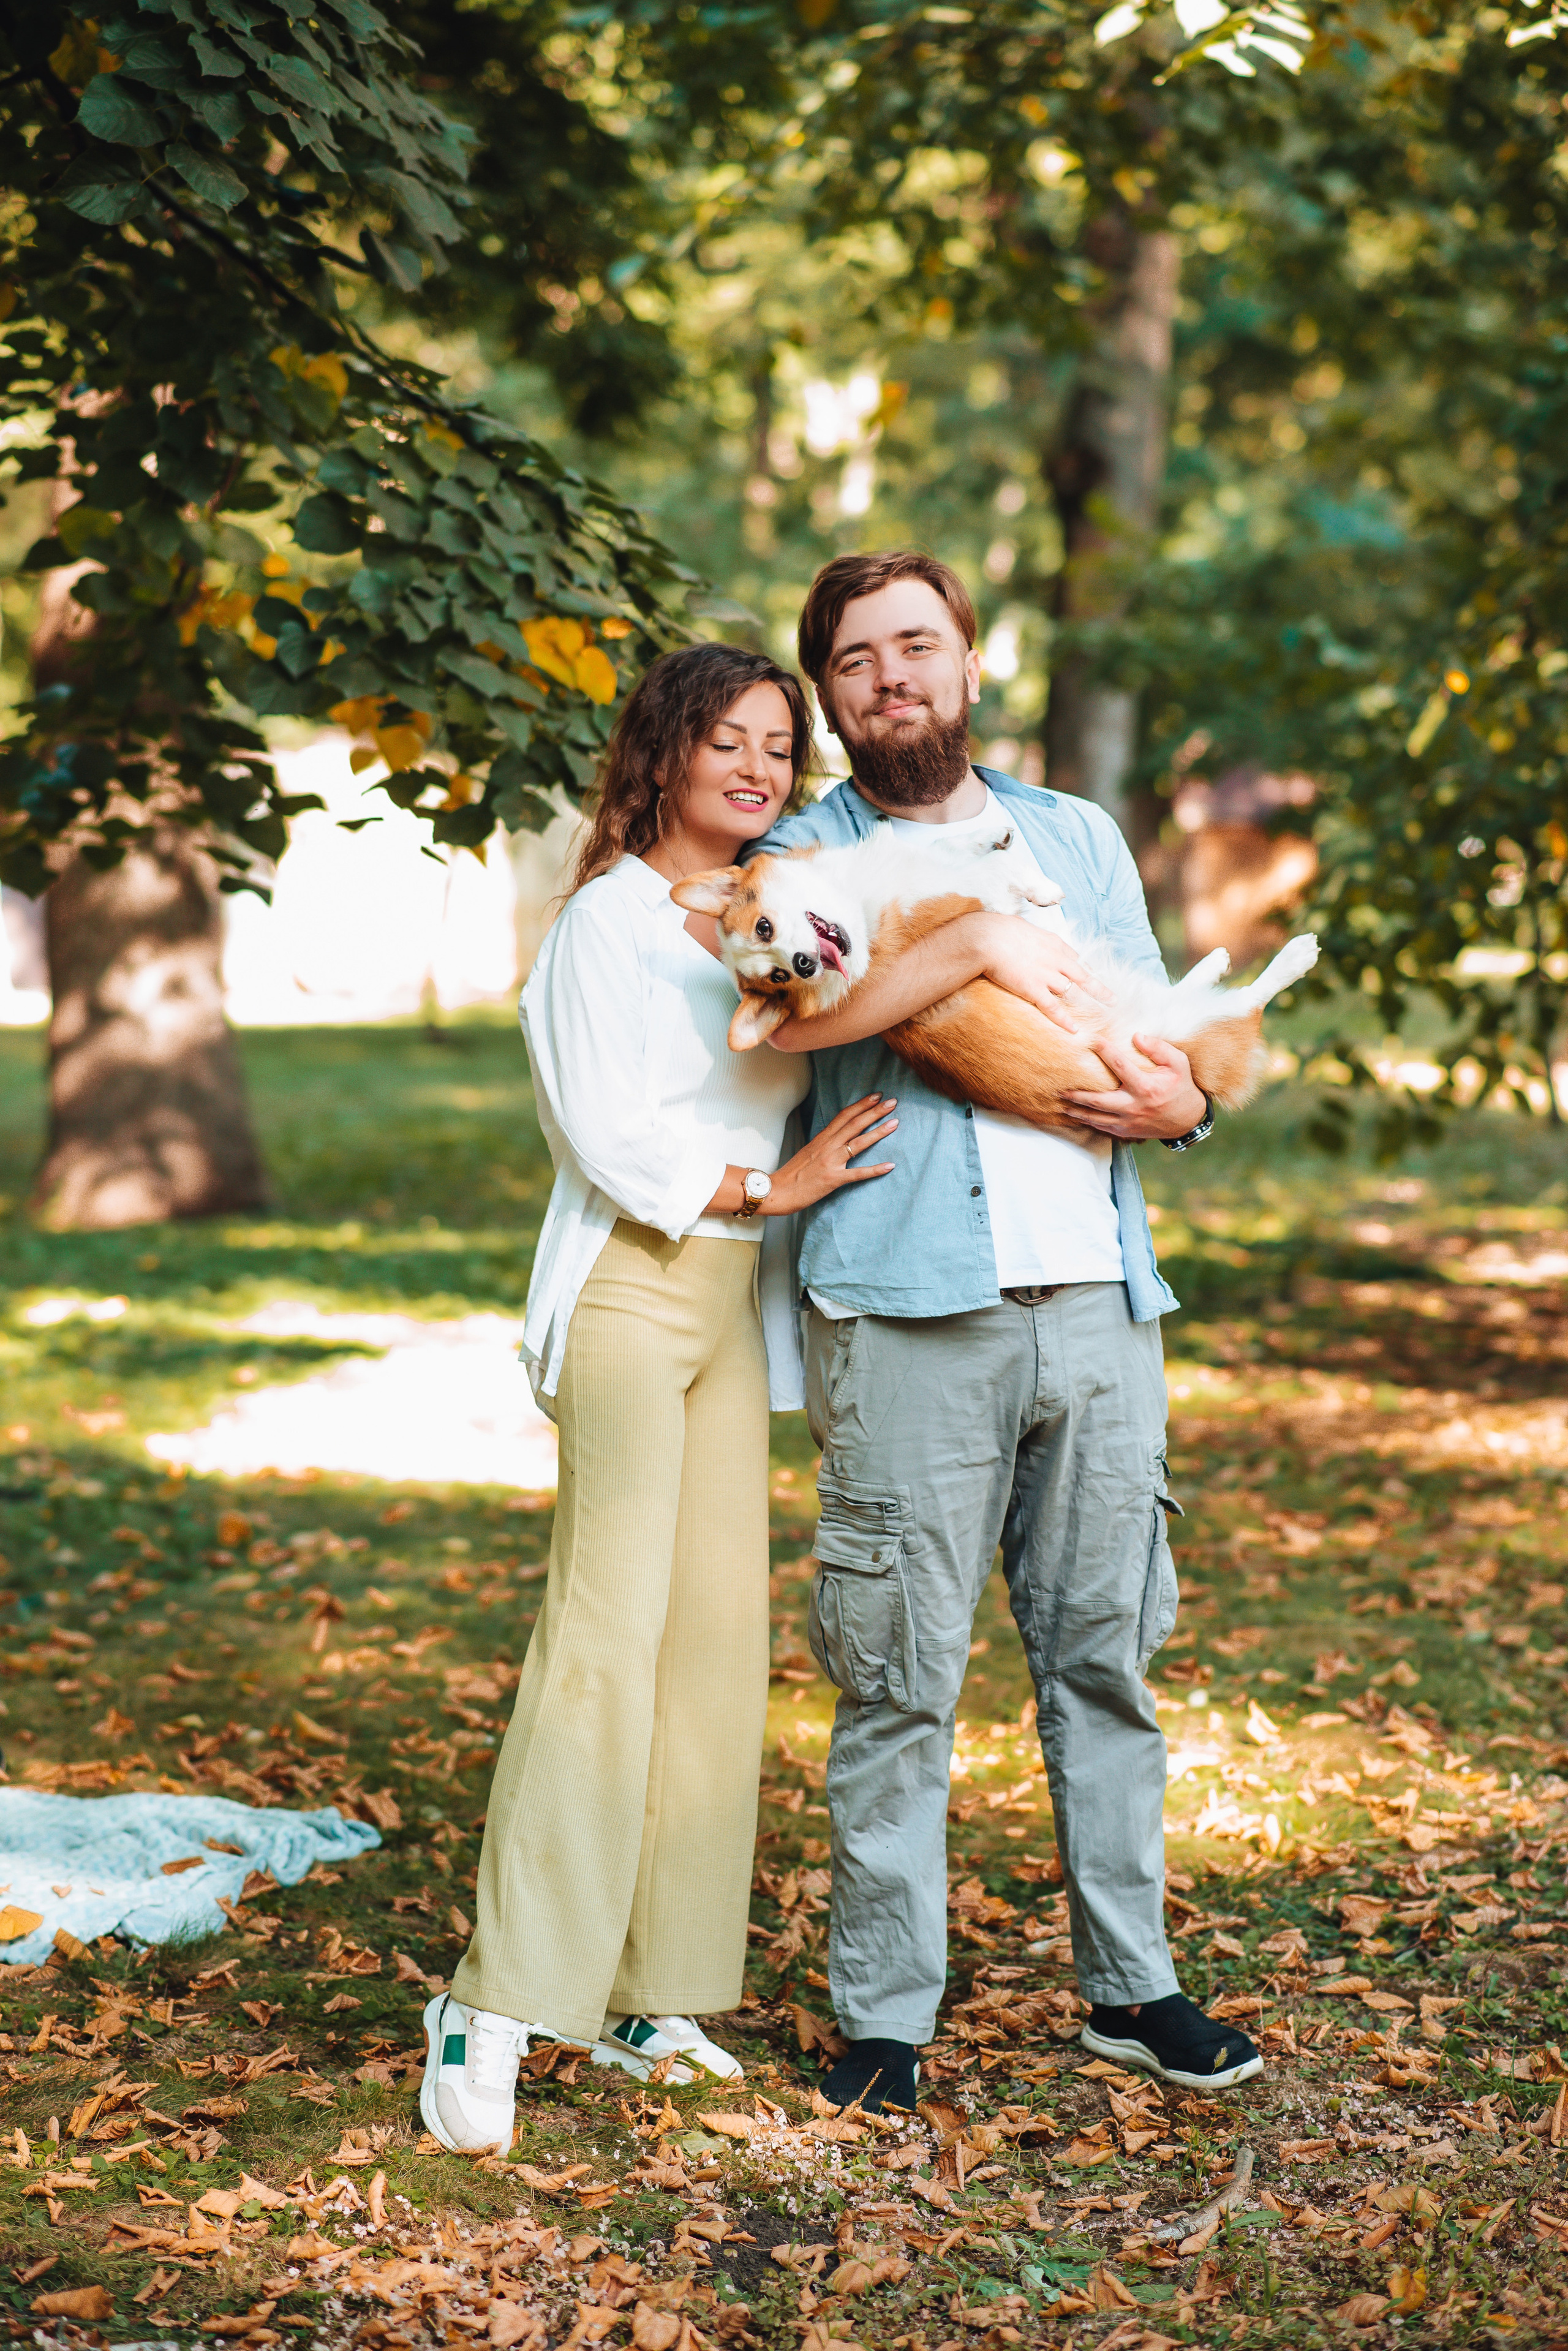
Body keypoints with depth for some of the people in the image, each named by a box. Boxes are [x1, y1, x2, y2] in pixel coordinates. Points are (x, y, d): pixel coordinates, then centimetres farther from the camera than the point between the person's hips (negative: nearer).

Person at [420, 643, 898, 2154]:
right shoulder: (609, 920, -4)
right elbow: (610, 1133, -10)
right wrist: (763, 1186, -9)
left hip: (736, 1299, 7)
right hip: (630, 1291, -7)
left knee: (719, 1633, 3)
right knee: (607, 1627, -16)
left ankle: (652, 1998, 9)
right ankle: (496, 2007, -16)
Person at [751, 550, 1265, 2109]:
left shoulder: (1078, 838, 19)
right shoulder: (809, 854, 6)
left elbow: (1162, 1036, 20)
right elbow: (789, 1010, -15)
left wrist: (1184, 1102, -2)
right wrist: (975, 944, -17)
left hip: (1098, 1305, 4)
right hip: (910, 1313, -4)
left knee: (1108, 1655, 9)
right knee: (899, 1677, -2)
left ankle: (1129, 1983, 20)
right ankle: (883, 2013, 7)